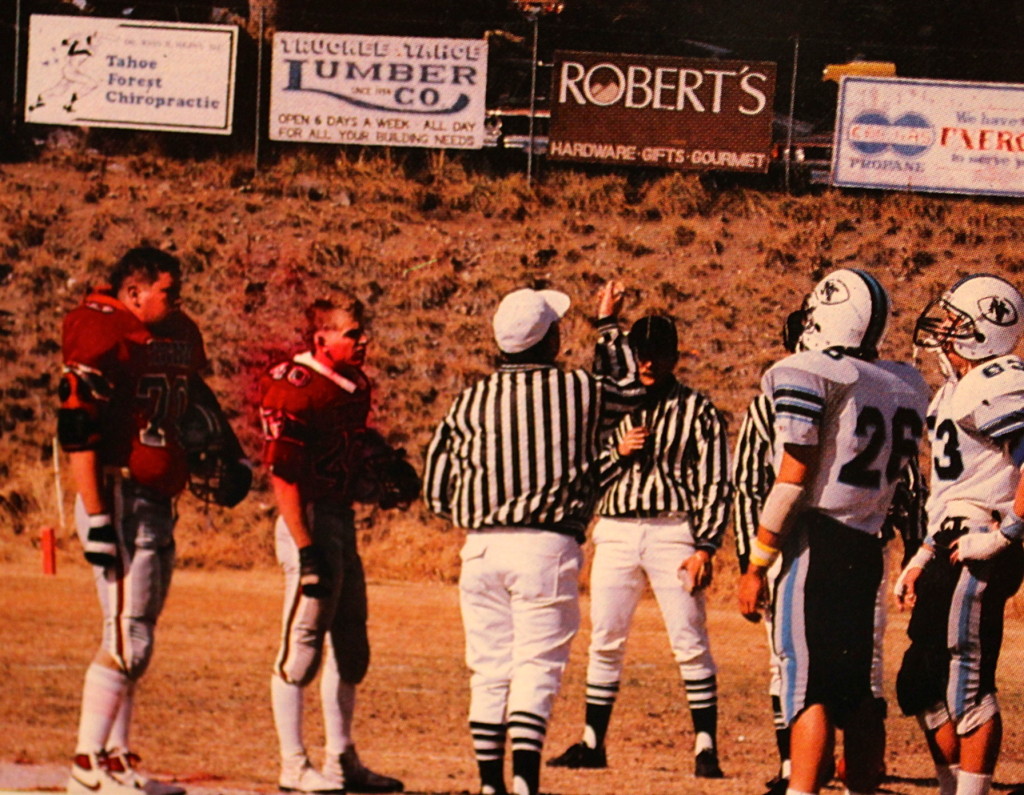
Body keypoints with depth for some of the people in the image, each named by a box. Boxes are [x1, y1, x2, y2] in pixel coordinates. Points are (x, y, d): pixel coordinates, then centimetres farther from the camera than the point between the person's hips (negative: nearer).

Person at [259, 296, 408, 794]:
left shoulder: (355, 385, 13)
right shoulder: (294, 388, -16)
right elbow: (283, 475, -19)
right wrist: (305, 548, -22)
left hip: (342, 519, 10)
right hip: (310, 522, -10)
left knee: (350, 650, 14)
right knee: (302, 647, -4)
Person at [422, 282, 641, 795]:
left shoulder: (471, 400, 6)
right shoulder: (580, 391, 0)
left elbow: (435, 490, 9)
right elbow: (625, 387, 25)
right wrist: (608, 325, 36)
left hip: (481, 548, 3)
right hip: (547, 546, -3)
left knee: (488, 672, 9)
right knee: (536, 669, -5)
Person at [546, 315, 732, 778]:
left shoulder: (697, 411, 2)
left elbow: (715, 484, -2)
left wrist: (705, 548, -11)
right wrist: (618, 452, -7)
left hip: (672, 532, -4)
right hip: (615, 531, 4)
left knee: (689, 642, -7)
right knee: (605, 640, 7)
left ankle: (706, 745, -3)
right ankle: (593, 742, 14)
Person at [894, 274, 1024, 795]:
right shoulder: (957, 389, 17)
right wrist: (923, 558, 24)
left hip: (978, 557, -10)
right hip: (952, 553, 10)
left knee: (967, 683, -7)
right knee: (921, 684, 13)